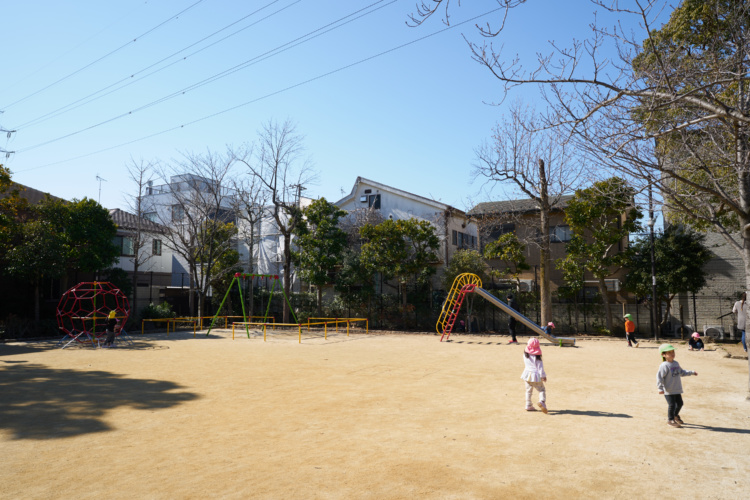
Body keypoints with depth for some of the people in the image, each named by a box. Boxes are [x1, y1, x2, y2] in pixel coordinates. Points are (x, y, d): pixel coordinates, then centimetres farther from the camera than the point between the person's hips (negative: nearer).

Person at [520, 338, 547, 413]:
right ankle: (542, 401, -16)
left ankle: (528, 406, 15)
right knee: (541, 390, 7)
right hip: (536, 375, -4)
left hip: (527, 375, 4)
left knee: (528, 391, 14)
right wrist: (543, 375, -9)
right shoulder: (537, 356, -13)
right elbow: (540, 366, -13)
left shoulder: (525, 354, 0)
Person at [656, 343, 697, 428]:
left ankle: (675, 415, 42)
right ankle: (670, 419, 15)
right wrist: (660, 388, -27)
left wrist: (692, 372, 26)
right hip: (669, 391, -8)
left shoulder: (676, 363, 8)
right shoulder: (664, 366, -19)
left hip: (677, 389, 8)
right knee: (672, 405, -3)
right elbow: (659, 376, -23)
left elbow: (682, 372, 26)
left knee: (680, 403, 17)